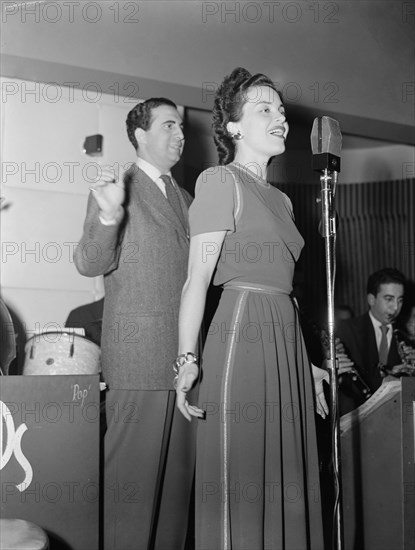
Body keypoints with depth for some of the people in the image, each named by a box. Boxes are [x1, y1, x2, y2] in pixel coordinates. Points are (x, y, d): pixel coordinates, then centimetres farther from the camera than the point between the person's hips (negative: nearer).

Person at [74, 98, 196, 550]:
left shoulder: (185, 199, 21)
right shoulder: (116, 190, 1)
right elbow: (89, 263, -10)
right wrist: (109, 215, -26)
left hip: (186, 355, 6)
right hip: (138, 355, -6)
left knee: (178, 472, 9)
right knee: (134, 473, -5)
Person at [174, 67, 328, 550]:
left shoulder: (281, 199, 22)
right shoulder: (220, 181, -2)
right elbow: (197, 278, -10)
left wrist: (306, 363, 19)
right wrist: (187, 360, -19)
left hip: (287, 339, 8)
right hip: (243, 332, -8)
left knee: (286, 485, 9)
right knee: (241, 485, -4)